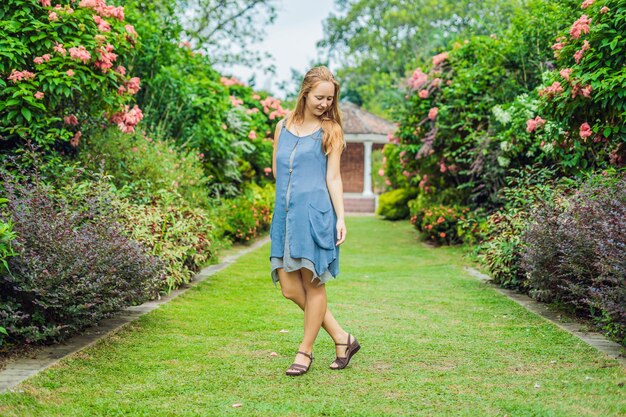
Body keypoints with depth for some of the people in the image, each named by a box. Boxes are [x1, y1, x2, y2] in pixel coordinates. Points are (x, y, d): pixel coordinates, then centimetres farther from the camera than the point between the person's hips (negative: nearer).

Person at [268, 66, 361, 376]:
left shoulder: (330, 130, 4)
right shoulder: (283, 126, 14)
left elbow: (333, 177, 0)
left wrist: (341, 217, -7)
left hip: (315, 213, -5)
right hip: (285, 213, 5)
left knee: (313, 283, 0)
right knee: (289, 287, 2)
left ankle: (305, 351, 14)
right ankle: (341, 338, 15)